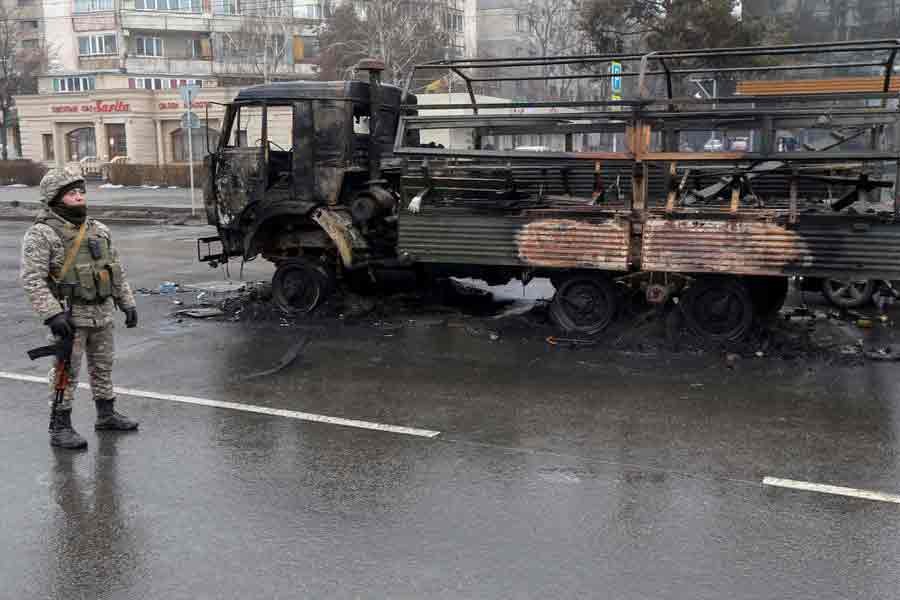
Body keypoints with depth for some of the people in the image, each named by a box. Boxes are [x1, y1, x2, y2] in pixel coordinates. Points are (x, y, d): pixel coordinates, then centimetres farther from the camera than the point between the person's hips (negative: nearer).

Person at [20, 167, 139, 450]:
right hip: (70, 316, -6)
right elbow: (32, 279, -17)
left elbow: (117, 270, 18)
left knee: (103, 366, 17)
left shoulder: (99, 230, 11)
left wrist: (127, 302, 12)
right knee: (67, 372, -2)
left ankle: (106, 414, 31)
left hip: (103, 313, 7)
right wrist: (53, 314, -24)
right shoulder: (42, 234, -10)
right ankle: (59, 427, 7)